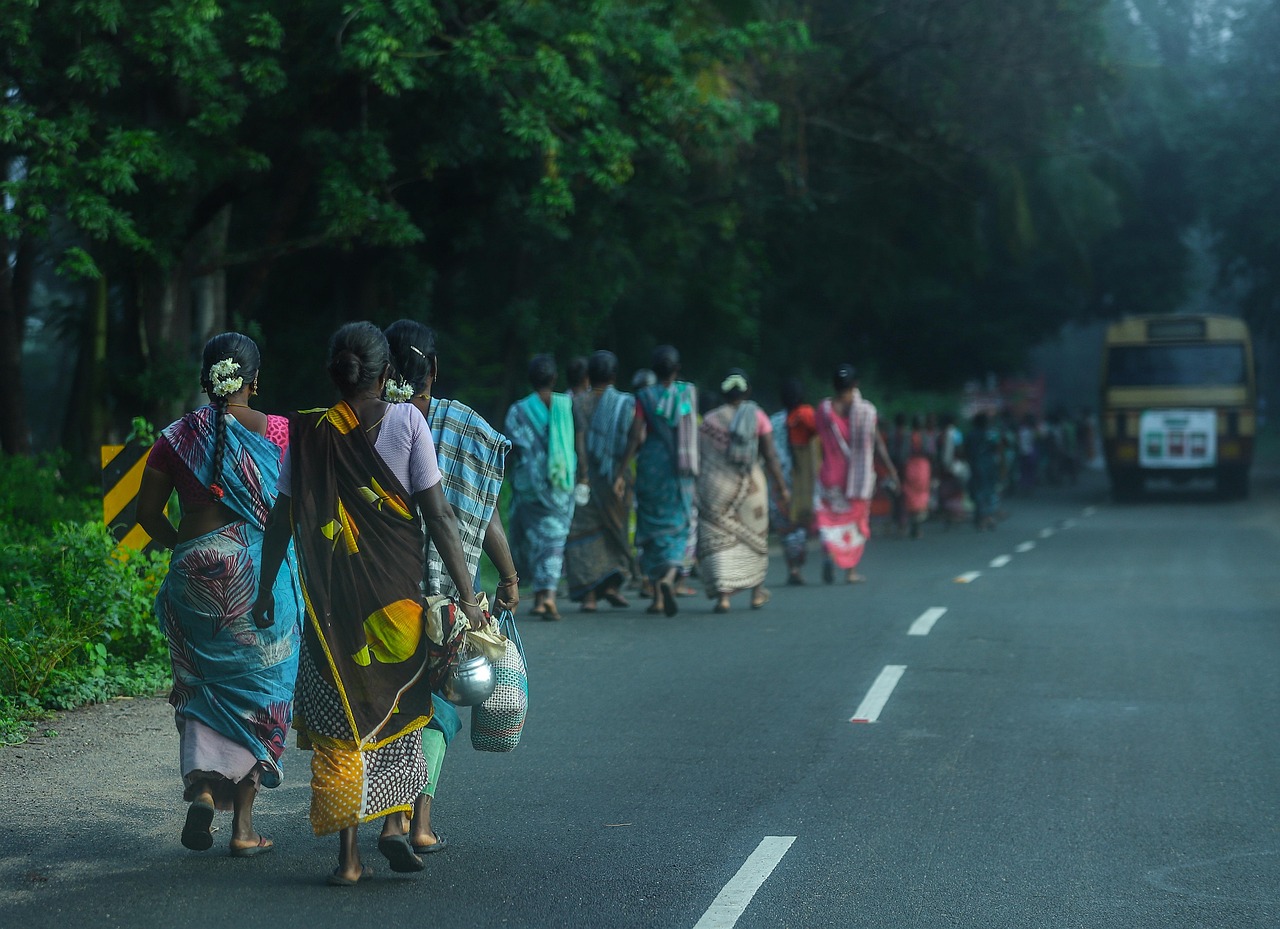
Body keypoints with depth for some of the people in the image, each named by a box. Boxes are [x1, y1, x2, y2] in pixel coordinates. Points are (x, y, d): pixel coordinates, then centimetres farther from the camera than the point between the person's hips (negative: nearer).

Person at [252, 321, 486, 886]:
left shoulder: (308, 432, 2)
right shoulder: (406, 422, -3)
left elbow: (281, 520, 5)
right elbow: (437, 514, -7)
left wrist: (265, 591, 16)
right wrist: (467, 597, -5)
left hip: (331, 600, 1)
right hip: (399, 594, -1)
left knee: (339, 721, 7)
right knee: (400, 710, 19)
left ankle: (348, 856, 4)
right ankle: (395, 821, 5)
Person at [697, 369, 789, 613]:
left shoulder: (710, 420, 1)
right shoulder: (757, 416, -2)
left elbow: (700, 459, 2)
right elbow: (770, 455, -5)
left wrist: (698, 490, 10)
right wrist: (782, 487, 0)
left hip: (715, 488, 0)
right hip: (750, 484, 0)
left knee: (718, 540, 0)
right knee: (753, 535, 18)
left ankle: (723, 595, -13)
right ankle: (757, 592, 29)